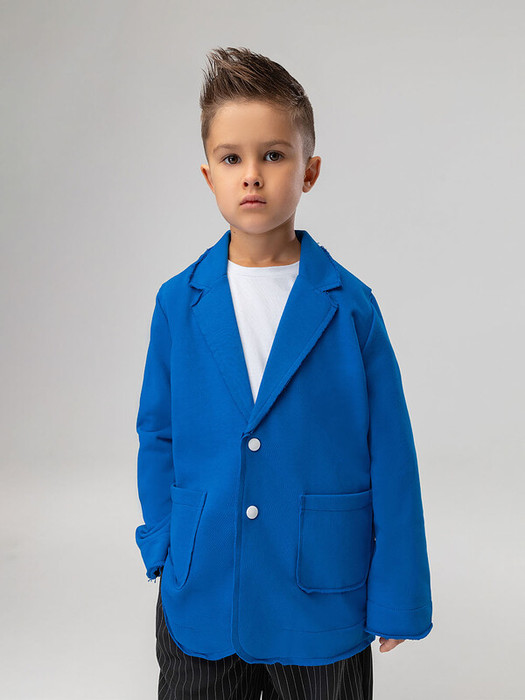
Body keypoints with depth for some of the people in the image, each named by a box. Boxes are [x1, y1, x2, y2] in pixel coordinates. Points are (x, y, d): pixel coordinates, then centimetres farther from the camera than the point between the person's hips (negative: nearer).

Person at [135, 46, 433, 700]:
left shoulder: (351, 306, -8)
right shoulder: (178, 302, -2)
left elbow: (390, 456, -5)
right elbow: (158, 435, 8)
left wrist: (397, 596, -3)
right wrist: (162, 547, 4)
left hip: (324, 602, -1)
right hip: (199, 595, 2)